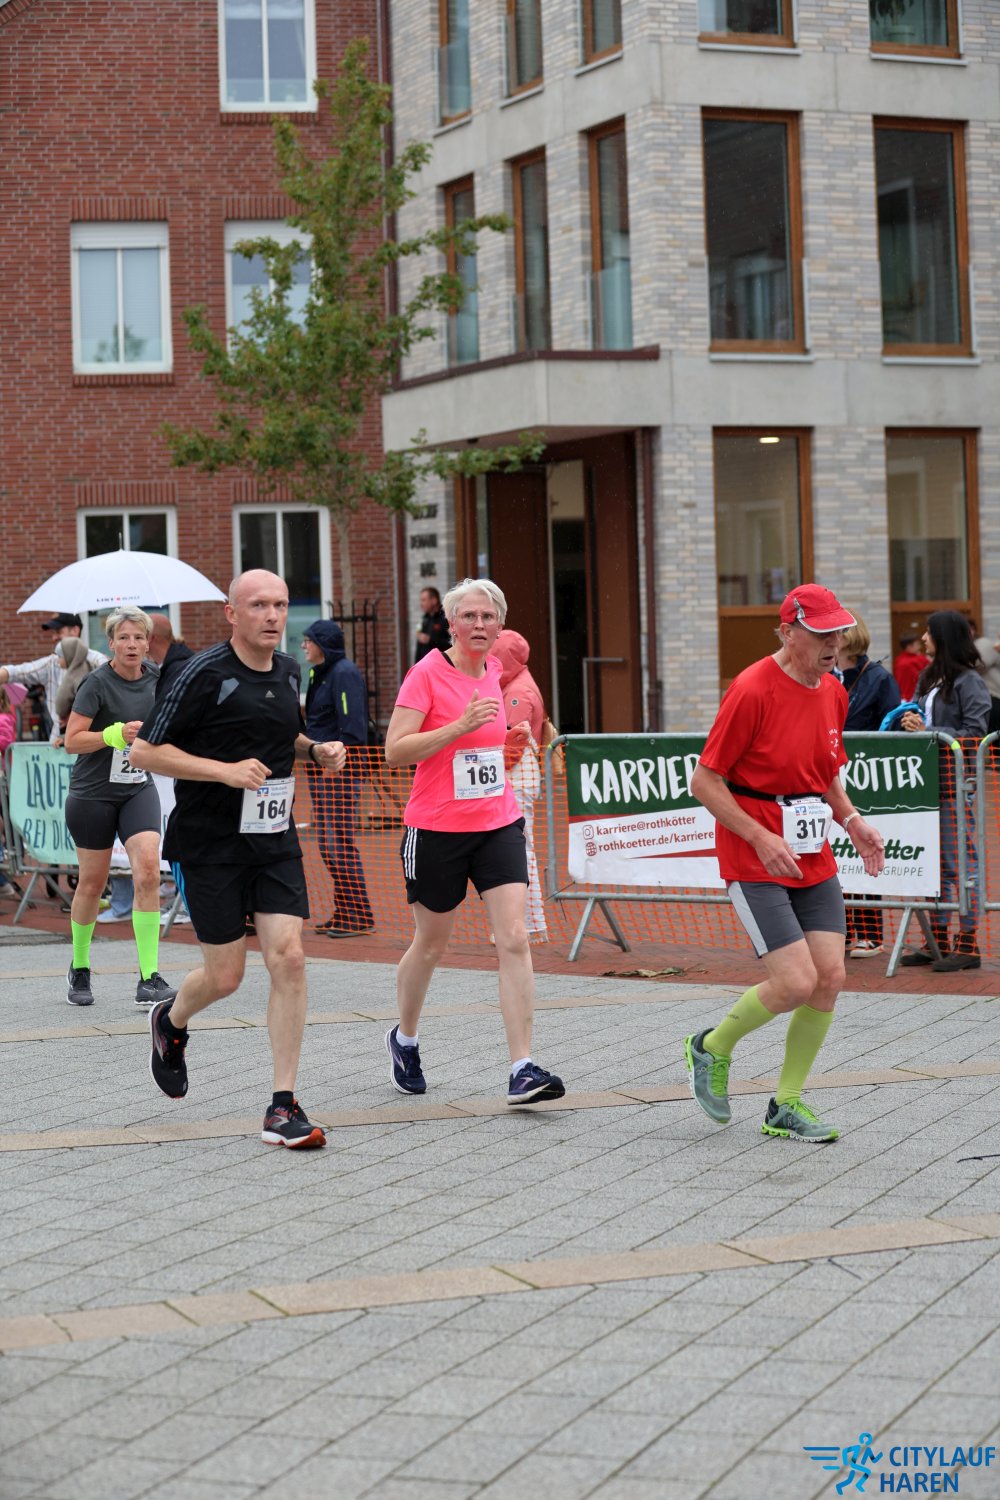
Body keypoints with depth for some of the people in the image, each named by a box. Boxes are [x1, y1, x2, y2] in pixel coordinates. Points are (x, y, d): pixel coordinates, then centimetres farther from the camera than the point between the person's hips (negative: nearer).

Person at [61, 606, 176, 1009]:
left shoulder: (155, 677, 1)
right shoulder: (97, 683, -14)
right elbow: (72, 740, -18)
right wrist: (116, 734, -28)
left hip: (138, 790, 3)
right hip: (93, 794, -3)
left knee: (148, 872, -15)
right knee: (92, 883, 7)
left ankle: (149, 979, -15)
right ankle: (79, 970, 29)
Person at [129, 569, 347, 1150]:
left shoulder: (288, 671, 9)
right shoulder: (204, 674, -12)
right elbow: (145, 751, -12)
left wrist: (317, 750, 6)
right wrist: (225, 770, -21)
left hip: (276, 842, 5)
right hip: (210, 846, -5)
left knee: (289, 957, -10)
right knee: (226, 976, 0)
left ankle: (284, 1107, -5)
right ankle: (172, 1021, 38)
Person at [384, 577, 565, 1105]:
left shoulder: (492, 670, 8)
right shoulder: (426, 674, -10)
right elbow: (395, 749, -17)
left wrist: (508, 743, 6)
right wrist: (461, 726, -25)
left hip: (497, 824, 4)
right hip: (437, 829, -4)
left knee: (514, 940, -10)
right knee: (431, 945, 11)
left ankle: (522, 1070, -13)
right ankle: (404, 1039, 38)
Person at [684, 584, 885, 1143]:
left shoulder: (833, 692, 8)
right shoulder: (752, 690, -16)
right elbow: (705, 781, -13)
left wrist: (852, 819, 4)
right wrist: (762, 838, -20)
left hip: (814, 861, 7)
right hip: (755, 861, -7)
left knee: (830, 977, -2)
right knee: (795, 982, -14)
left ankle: (787, 1106, 12)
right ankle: (712, 1048, 13)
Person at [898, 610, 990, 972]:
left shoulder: (969, 682, -10)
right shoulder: (929, 677, 14)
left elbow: (975, 733, -14)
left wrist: (928, 732, -19)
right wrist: (911, 723, -2)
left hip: (955, 782, -8)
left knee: (960, 863, -4)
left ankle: (967, 944, 1)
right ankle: (937, 941, 19)